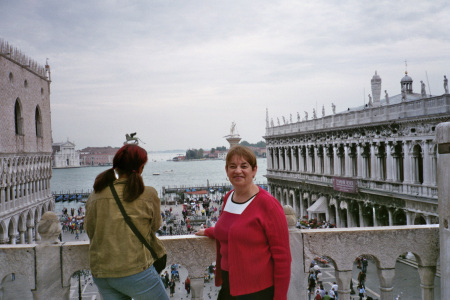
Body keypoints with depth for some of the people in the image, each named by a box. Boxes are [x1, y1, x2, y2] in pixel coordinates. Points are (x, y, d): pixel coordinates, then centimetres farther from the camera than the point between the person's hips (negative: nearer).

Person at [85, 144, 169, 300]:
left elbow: (91, 232, 10)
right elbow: (154, 227, 3)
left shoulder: (94, 196, 3)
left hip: (100, 274, 5)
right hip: (135, 271, -5)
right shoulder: (148, 195, -8)